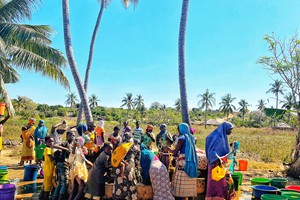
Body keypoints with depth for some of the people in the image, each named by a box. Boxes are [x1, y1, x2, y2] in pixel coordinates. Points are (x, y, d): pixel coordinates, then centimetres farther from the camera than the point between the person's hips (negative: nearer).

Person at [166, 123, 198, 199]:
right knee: (189, 183, 9)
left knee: (182, 184, -4)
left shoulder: (182, 137, -7)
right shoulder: (191, 137, 14)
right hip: (192, 162, 7)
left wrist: (168, 148, 7)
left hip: (183, 163, -7)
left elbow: (175, 152, -9)